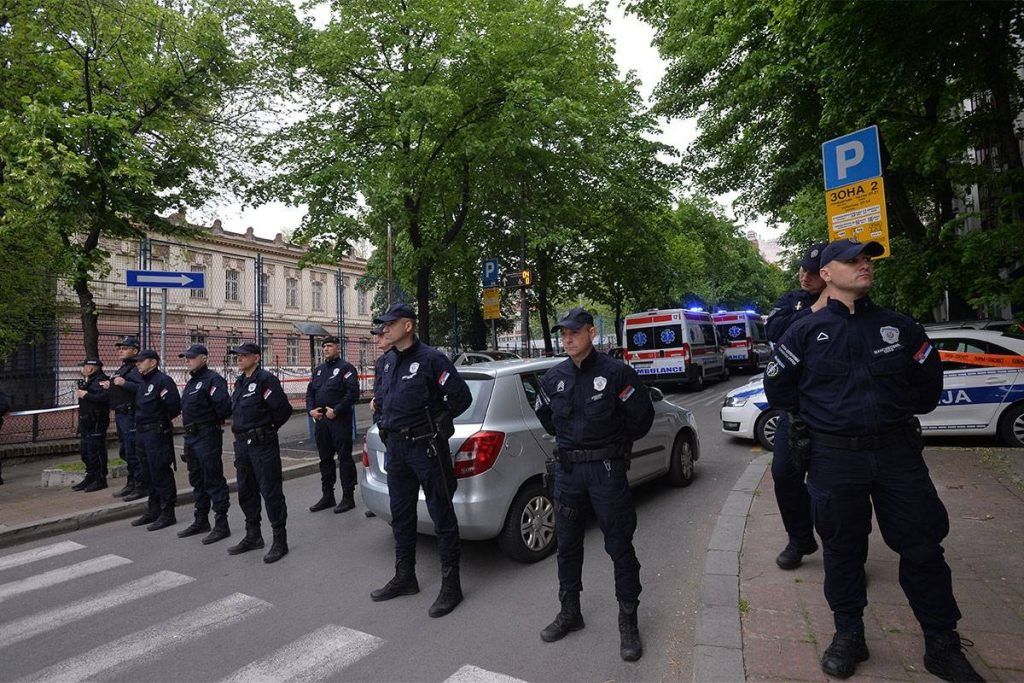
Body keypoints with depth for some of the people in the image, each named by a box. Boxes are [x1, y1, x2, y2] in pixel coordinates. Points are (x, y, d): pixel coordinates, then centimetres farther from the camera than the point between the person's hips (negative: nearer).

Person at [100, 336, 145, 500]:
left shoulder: (135, 369, -13)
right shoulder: (120, 369, 19)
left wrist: (124, 383, -28)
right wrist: (108, 385, 8)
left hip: (130, 415, -11)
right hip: (120, 415, 11)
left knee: (132, 452, -7)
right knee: (124, 452, 17)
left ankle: (141, 487, 1)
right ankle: (131, 484, 28)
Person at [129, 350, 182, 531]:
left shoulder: (163, 381, -14)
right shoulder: (143, 383, 16)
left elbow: (175, 406, -22)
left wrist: (162, 421, -7)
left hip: (157, 434, -10)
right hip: (142, 434, 10)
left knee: (161, 474, -5)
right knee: (148, 474, 17)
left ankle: (168, 514, 3)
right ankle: (154, 511, 28)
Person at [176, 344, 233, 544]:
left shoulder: (212, 379, -15)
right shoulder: (191, 381, 16)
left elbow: (224, 406, -25)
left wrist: (213, 420, -9)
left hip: (207, 437, -10)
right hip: (191, 437, 10)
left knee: (213, 481, -5)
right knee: (197, 480, 18)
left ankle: (221, 525, 2)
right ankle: (201, 521, 31)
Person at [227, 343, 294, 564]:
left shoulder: (265, 380, -14)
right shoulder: (240, 382, 14)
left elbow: (283, 409, -18)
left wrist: (267, 429, -4)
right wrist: (241, 430, 12)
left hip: (262, 444, -9)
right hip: (242, 444, 9)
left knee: (271, 491, -4)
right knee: (246, 491, 17)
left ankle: (280, 541, 5)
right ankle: (253, 536, 32)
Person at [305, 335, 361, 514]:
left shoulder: (346, 367, -5)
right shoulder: (319, 369, 18)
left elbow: (353, 392, -15)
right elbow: (310, 392, 19)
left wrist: (336, 410, -18)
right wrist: (311, 410, 2)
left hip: (340, 421, -7)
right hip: (320, 421, 7)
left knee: (344, 458, -2)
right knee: (325, 459, 14)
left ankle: (348, 497, 5)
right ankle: (327, 496, 24)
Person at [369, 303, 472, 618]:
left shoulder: (430, 359, -14)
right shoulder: (388, 363, 12)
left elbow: (461, 397, -14)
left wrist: (436, 421, -5)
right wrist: (387, 424, 13)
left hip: (425, 447, -8)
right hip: (396, 447, 9)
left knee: (442, 516, 1)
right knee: (401, 515, 17)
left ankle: (451, 585, 12)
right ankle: (405, 578, 33)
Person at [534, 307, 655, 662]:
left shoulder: (616, 372, -10)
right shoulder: (553, 377, 3)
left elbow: (642, 415, -4)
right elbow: (545, 416, 21)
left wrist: (615, 443, 6)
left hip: (606, 469, -4)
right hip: (567, 469, 5)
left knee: (620, 547, 5)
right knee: (567, 545, 14)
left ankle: (628, 621, 22)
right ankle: (570, 612, 32)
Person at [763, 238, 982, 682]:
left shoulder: (900, 327, 6)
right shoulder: (806, 330, -1)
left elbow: (929, 383, 16)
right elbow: (777, 386, 7)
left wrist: (898, 414, 13)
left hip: (899, 453, 2)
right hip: (834, 459, -2)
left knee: (924, 548, 8)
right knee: (842, 550, 9)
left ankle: (942, 645, 27)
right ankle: (848, 635, 27)